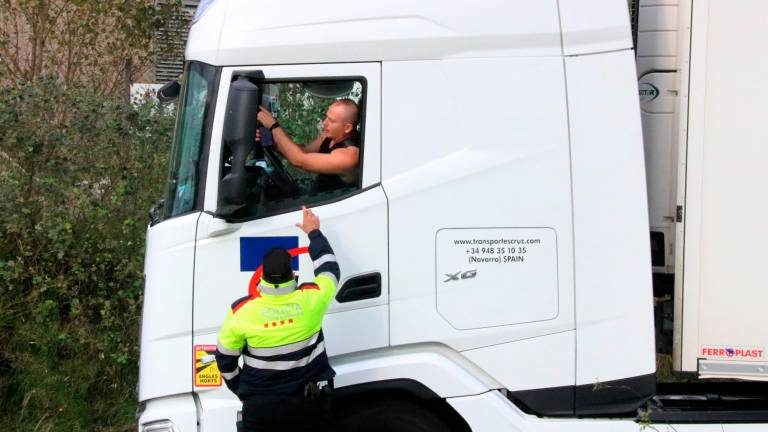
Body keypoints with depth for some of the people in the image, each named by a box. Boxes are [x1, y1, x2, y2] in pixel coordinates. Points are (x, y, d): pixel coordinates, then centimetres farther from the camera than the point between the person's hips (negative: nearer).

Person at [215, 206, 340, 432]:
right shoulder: (312, 299, -15)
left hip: (261, 407, 0)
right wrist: (313, 231, 19)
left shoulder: (241, 311, -16)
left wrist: (240, 389, 14)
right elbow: (329, 266, 6)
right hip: (310, 405, 1)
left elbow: (225, 359, -3)